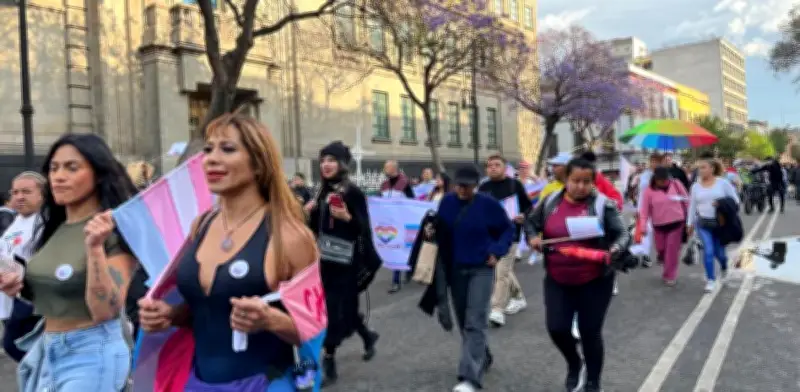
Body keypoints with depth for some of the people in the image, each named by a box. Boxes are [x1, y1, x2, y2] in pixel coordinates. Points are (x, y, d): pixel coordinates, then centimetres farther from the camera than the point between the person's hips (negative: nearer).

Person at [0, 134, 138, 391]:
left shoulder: (114, 229, -16)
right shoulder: (54, 228, 6)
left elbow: (104, 311, -22)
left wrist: (94, 247, -31)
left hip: (91, 353, -7)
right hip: (46, 351, 7)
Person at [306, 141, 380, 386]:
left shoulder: (353, 192, -10)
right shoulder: (322, 192, 10)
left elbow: (364, 227, -13)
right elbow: (316, 228, 15)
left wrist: (347, 218, -30)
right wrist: (309, 213, -4)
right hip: (324, 258, 7)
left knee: (335, 306, -5)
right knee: (343, 305, 15)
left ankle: (328, 360, 5)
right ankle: (367, 336, 39)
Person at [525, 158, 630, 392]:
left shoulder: (602, 205, -9)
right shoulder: (550, 202, 0)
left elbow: (622, 234, -9)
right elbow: (530, 222, 15)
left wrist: (616, 248, -30)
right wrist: (533, 237, -6)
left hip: (594, 281, -2)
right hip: (557, 280, 3)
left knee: (590, 333, 6)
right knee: (557, 328, -1)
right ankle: (574, 364, 34)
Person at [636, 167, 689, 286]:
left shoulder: (676, 184, -5)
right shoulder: (649, 190, -7)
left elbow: (686, 200, 4)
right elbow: (644, 210, -5)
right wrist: (643, 227, -12)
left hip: (676, 222, -1)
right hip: (659, 225, 1)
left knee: (672, 250, -1)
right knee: (661, 249, 13)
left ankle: (670, 275, 12)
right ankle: (668, 267, 46)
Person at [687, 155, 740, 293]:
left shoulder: (723, 183, -4)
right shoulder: (696, 186, 3)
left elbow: (735, 200, 0)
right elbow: (692, 206, 8)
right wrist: (690, 224, 9)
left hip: (721, 223, -1)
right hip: (703, 223, 1)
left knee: (719, 252, 8)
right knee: (708, 251, -10)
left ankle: (724, 268, 43)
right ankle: (710, 280, 1)